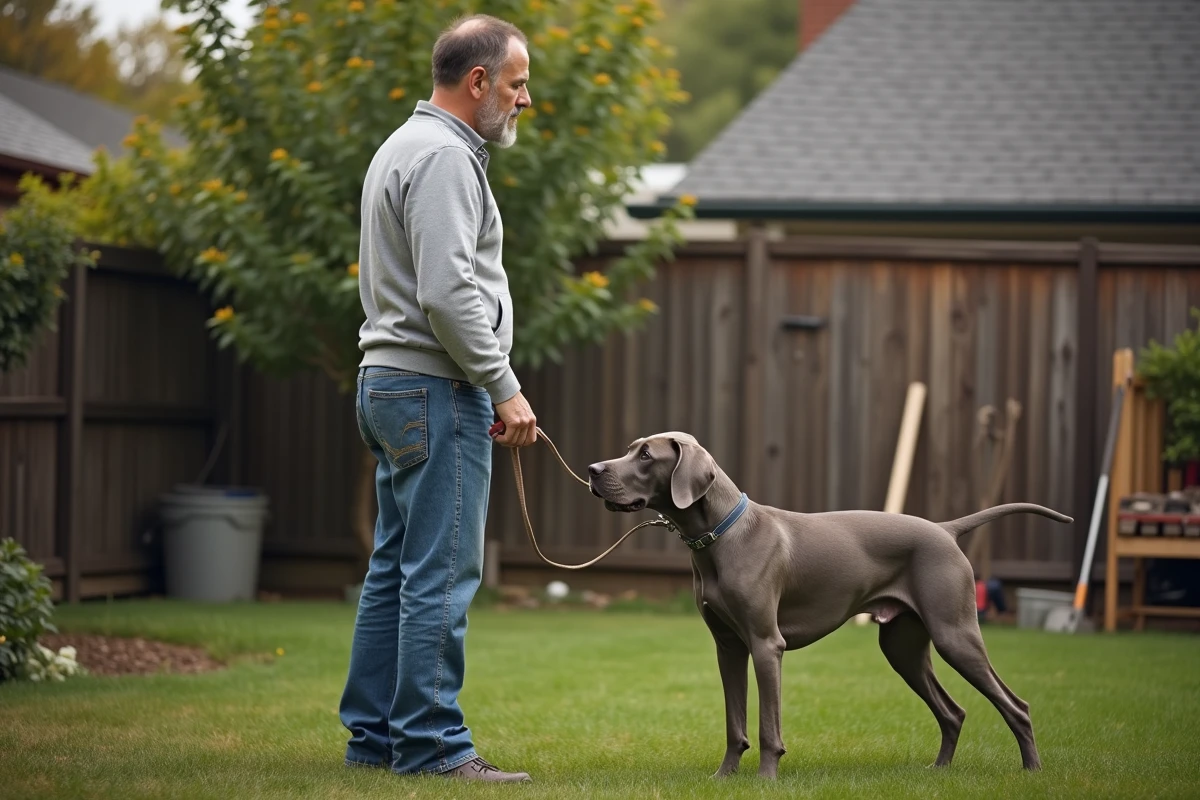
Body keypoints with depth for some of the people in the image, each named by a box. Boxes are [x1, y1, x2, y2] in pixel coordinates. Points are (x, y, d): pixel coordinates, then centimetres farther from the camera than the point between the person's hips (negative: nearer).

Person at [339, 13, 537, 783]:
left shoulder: (407, 147, 20)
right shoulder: (444, 156, -14)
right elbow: (448, 293, -22)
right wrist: (504, 386, -17)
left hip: (392, 382, 11)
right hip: (437, 388, -11)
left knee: (397, 570, 12)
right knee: (441, 575, -9)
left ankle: (373, 734, 16)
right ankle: (430, 742, -7)